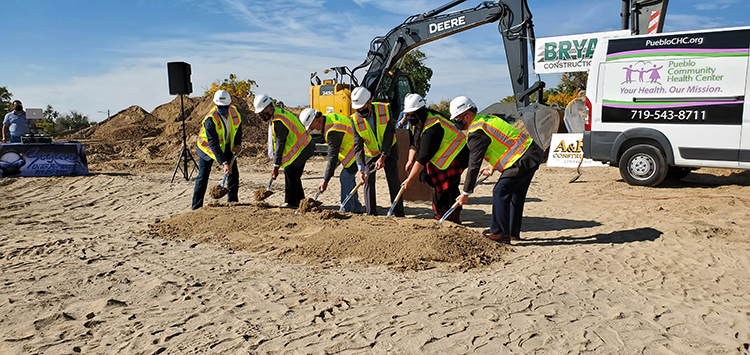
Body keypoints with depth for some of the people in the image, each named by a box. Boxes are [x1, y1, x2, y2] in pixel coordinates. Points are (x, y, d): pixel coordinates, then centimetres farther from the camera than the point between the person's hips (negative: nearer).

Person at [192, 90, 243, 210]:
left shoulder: (235, 112, -16)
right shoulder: (210, 119, -33)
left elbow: (238, 128, 6)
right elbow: (213, 144, -37)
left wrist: (238, 144, -10)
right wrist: (223, 163, -44)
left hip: (227, 146, 5)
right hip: (208, 146, -5)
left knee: (233, 174, 2)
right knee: (203, 177, -4)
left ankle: (232, 202, 16)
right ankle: (196, 207, 4)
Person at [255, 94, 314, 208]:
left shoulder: (279, 121, -25)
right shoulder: (276, 113, 8)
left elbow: (280, 144, -26)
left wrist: (276, 166, -23)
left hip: (300, 148, -11)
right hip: (302, 147, 11)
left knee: (289, 171, -13)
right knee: (294, 175, 13)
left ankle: (290, 202, -10)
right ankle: (299, 201, 20)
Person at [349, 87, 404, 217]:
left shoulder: (385, 109, -24)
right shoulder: (355, 119, -20)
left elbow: (388, 135, -21)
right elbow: (358, 146, -21)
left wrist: (382, 157, -25)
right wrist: (361, 168, -31)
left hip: (389, 149, -1)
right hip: (370, 152, 2)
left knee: (393, 181, -5)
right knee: (368, 181, -3)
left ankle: (399, 214, 2)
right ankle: (371, 215, 7)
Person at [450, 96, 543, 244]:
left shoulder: (476, 132, -14)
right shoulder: (487, 119, 15)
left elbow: (474, 165, -14)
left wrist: (466, 193, -7)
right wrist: (494, 166, 23)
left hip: (524, 159, -10)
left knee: (500, 193, -7)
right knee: (515, 193, 18)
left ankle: (500, 233, -2)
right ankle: (513, 231, 27)